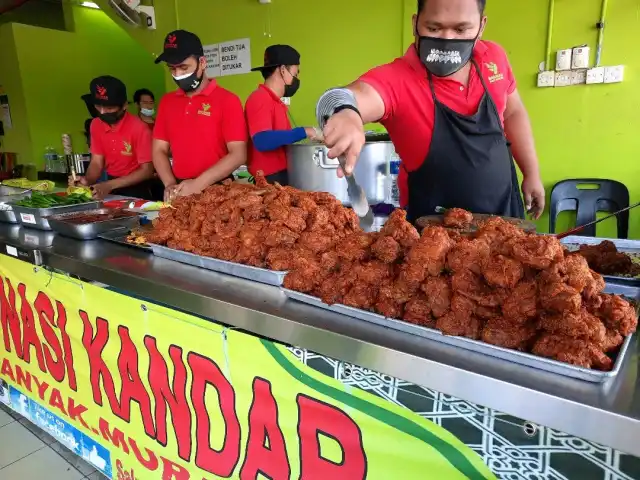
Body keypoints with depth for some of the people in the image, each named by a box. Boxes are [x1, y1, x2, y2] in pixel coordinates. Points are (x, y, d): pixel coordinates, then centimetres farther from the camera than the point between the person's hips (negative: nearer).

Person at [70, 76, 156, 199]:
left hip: (135, 190, -5)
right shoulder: (96, 125, 2)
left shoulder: (139, 128, -17)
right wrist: (87, 180, -17)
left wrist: (110, 185, -23)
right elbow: (97, 162, 4)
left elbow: (147, 170, -17)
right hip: (110, 187, 5)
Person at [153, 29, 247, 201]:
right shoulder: (166, 102, 10)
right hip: (179, 193, 4)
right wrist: (170, 184, -7)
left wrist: (198, 183, -18)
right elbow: (159, 150, 10)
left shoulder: (227, 100, -5)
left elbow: (238, 155, -12)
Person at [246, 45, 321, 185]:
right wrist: (303, 132, -21)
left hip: (283, 177, 9)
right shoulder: (260, 98, -12)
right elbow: (262, 141, -26)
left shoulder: (275, 101, 15)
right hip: (270, 180, -9)